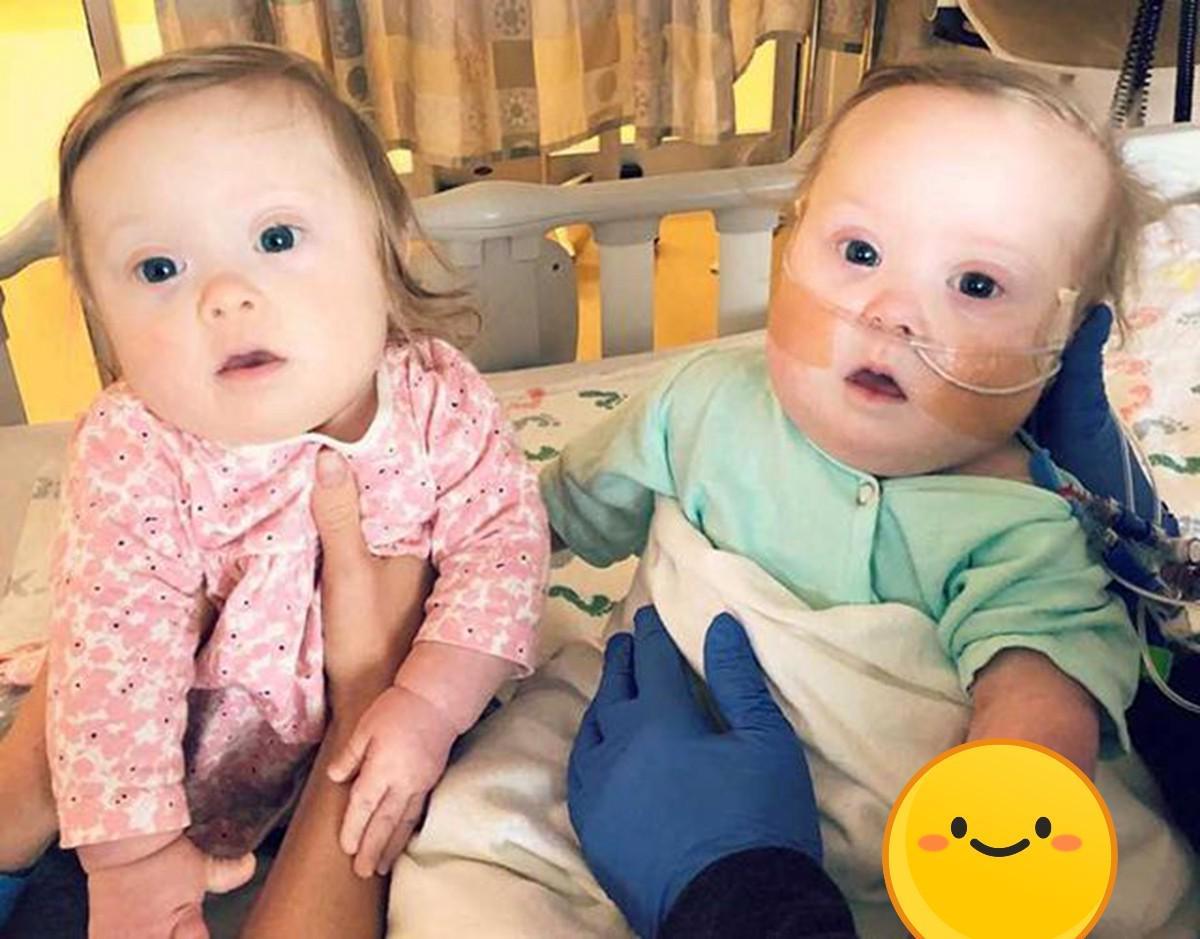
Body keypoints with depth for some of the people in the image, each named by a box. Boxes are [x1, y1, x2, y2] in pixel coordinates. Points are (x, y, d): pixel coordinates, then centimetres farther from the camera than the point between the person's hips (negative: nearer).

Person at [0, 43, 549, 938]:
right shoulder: (132, 454, -24)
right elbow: (119, 645, -25)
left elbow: (503, 545, -20)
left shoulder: (439, 397, -22)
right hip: (202, 722, 0)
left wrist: (429, 707, -31)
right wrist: (133, 850, -28)